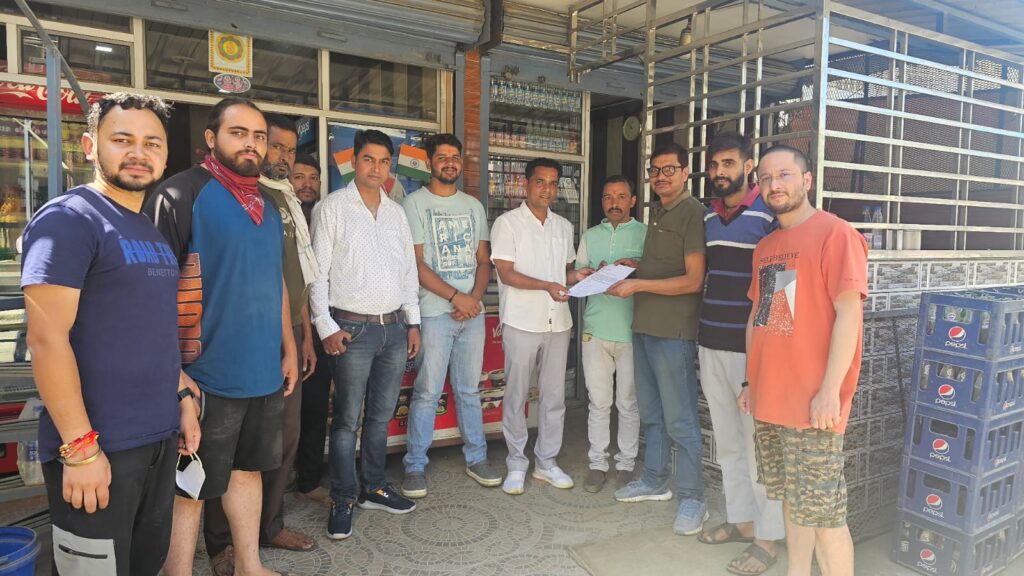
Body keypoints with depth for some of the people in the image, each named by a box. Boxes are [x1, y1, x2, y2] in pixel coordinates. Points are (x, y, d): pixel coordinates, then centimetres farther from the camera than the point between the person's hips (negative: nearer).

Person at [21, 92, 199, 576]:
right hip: (98, 447, -7)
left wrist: (183, 397, 14)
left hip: (160, 438, 8)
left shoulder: (154, 230, 12)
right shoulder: (67, 220, -12)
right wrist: (80, 447, -20)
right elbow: (47, 339, -18)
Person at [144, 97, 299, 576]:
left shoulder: (266, 205, 12)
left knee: (248, 469, 20)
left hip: (265, 373, 8)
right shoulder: (182, 194, -11)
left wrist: (288, 348, 16)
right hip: (207, 377, -7)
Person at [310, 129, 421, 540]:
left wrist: (412, 322, 11)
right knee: (348, 419, 1)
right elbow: (318, 272, -6)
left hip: (394, 327, 5)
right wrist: (327, 327, -11)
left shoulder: (396, 212, 13)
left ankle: (375, 488, 28)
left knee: (381, 415, 14)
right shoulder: (333, 207, -2)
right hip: (352, 328, -5)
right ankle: (343, 500, 15)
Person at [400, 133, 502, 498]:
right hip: (434, 312, -4)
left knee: (470, 390, 12)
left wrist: (474, 297, -6)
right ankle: (415, 467, 10)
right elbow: (416, 263, -8)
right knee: (427, 393, -2)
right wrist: (455, 296, -13)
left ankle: (476, 459, 23)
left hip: (472, 312, 5)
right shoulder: (415, 203, -1)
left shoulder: (473, 206, 15)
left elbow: (483, 259, 12)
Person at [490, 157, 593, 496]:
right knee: (517, 395, 4)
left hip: (558, 322, 5)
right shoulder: (508, 223, -3)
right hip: (521, 323, -5)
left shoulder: (564, 227, 14)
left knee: (554, 395, 10)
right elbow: (506, 273, -11)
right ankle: (516, 464, 17)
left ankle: (546, 462, 23)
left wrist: (576, 275, -2)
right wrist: (547, 285, -23)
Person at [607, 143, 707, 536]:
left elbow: (693, 280, -17)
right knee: (650, 413, 18)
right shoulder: (655, 211, 16)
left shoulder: (693, 212, -12)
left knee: (680, 420, 0)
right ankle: (654, 482, 33)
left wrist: (638, 285, -18)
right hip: (643, 326, 9)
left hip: (674, 331, -9)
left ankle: (692, 499, 14)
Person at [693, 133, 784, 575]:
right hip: (711, 343, 7)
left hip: (752, 345, -6)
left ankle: (767, 535, 15)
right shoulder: (707, 217, 12)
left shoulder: (769, 214, -8)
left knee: (758, 442, 1)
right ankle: (741, 519, 29)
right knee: (727, 440, 15)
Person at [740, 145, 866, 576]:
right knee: (792, 500, 17)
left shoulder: (835, 234, -9)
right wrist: (750, 382, 15)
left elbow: (849, 314, -15)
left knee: (822, 512, 1)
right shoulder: (765, 246, 14)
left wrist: (830, 391, -18)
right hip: (769, 400, 7)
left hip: (812, 404, -7)